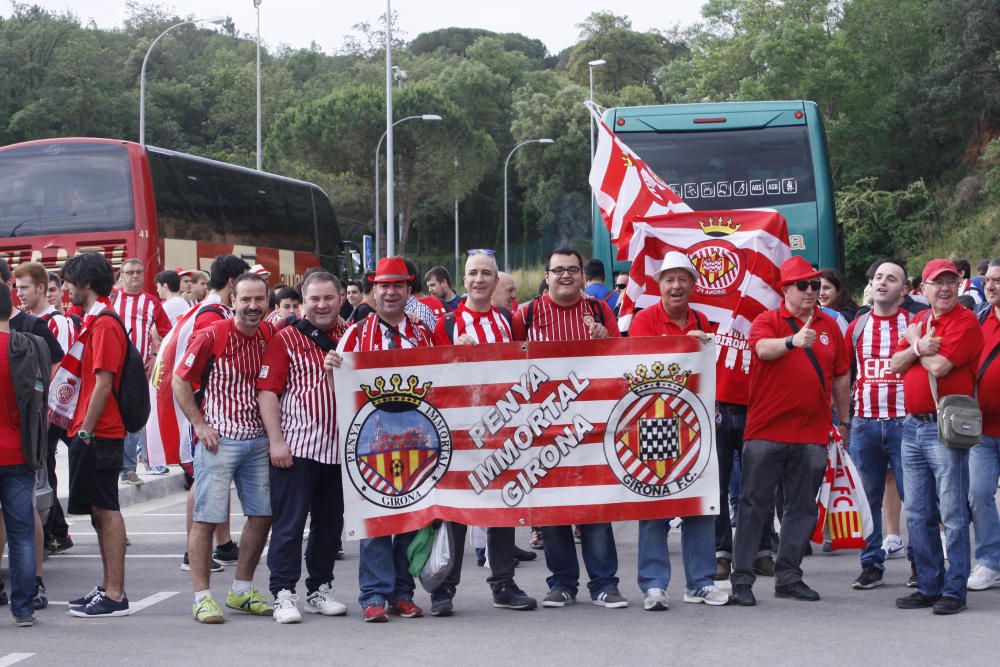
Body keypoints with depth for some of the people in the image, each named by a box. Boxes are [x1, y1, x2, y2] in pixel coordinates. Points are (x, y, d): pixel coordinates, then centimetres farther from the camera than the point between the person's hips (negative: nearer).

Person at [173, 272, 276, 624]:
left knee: (262, 514, 9)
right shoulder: (211, 336, -10)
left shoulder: (271, 336, 4)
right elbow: (180, 381, -5)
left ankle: (241, 590, 22)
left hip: (258, 440, 6)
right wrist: (199, 424, -9)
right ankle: (202, 596, 2)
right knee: (207, 517, -4)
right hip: (219, 440, -6)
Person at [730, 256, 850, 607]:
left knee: (802, 508, 9)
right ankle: (742, 578, 3)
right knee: (755, 505, -1)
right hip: (766, 432, -4)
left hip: (812, 434, 4)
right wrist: (793, 341, -43)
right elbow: (763, 348, -25)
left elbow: (841, 377, 18)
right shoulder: (767, 321, -1)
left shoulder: (830, 326, 11)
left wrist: (844, 421, 19)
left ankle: (788, 576, 19)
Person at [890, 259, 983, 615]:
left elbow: (939, 366, -18)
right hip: (913, 425, 8)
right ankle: (928, 586, 19)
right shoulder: (918, 321, 16)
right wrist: (918, 347, -10)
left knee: (953, 513, -5)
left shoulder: (966, 322, -7)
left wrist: (916, 341, -1)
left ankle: (954, 590, -1)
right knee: (918, 514, 11)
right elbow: (896, 365, 9)